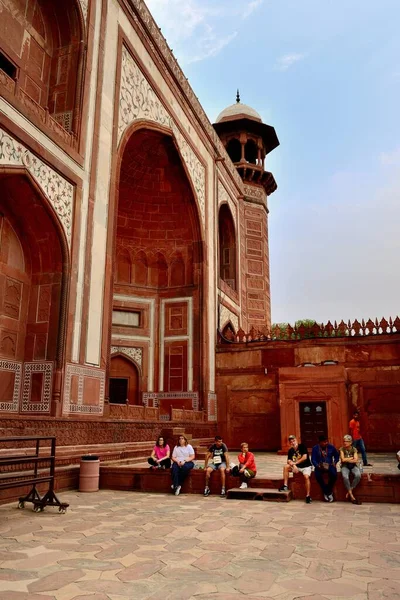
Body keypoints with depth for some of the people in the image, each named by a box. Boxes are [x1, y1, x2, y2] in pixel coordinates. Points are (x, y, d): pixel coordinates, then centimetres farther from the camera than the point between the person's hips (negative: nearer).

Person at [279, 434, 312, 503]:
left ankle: (308, 496, -24)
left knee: (306, 477, -31)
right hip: (296, 467, 5)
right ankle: (285, 486, -13)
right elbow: (289, 461, -4)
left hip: (306, 466, -5)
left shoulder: (302, 446, -10)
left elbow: (305, 457, -18)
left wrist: (295, 463, -14)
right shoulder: (290, 450, 4)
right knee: (286, 467, -15)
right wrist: (293, 465, -26)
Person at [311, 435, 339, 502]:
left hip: (329, 465, 1)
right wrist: (318, 465, -22)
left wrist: (335, 462, -2)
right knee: (317, 475, -32)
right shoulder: (315, 448, -3)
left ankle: (329, 491, -6)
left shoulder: (331, 447, 2)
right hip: (320, 466, -1)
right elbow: (313, 459, -4)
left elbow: (336, 456, 16)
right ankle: (325, 492, -9)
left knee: (334, 474, -31)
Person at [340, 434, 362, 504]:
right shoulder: (342, 449, -1)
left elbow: (356, 460, -10)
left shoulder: (354, 449, 1)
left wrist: (347, 460, -12)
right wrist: (352, 458, -6)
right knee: (345, 477, -34)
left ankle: (349, 491, -14)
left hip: (353, 466, 1)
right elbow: (343, 459, -12)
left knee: (358, 475, -32)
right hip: (344, 466, -1)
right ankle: (351, 496, -21)